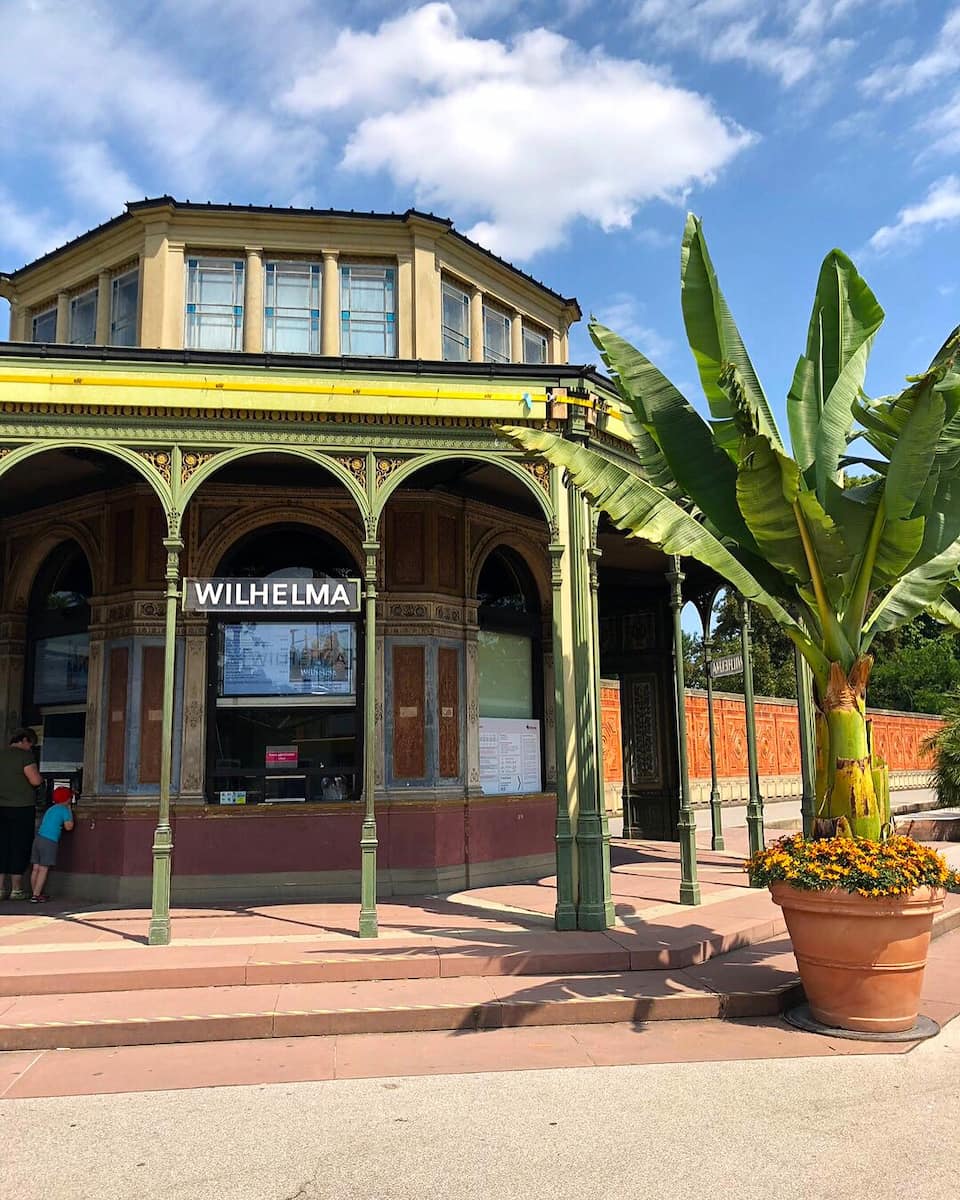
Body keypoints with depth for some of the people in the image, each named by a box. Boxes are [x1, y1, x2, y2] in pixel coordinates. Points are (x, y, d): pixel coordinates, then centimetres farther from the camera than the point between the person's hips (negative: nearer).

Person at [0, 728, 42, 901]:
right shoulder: (25, 755, -9)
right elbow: (35, 780, -16)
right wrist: (40, 779, 4)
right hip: (22, 808, -6)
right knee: (20, 848, 1)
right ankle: (16, 890, 5)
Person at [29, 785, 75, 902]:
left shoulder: (51, 809, 20)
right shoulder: (64, 809, -2)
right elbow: (68, 826, -5)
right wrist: (70, 811, 7)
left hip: (38, 839, 8)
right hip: (49, 842, -8)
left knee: (36, 868, 10)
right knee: (43, 870, -5)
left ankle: (36, 894, 18)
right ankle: (36, 896, -8)